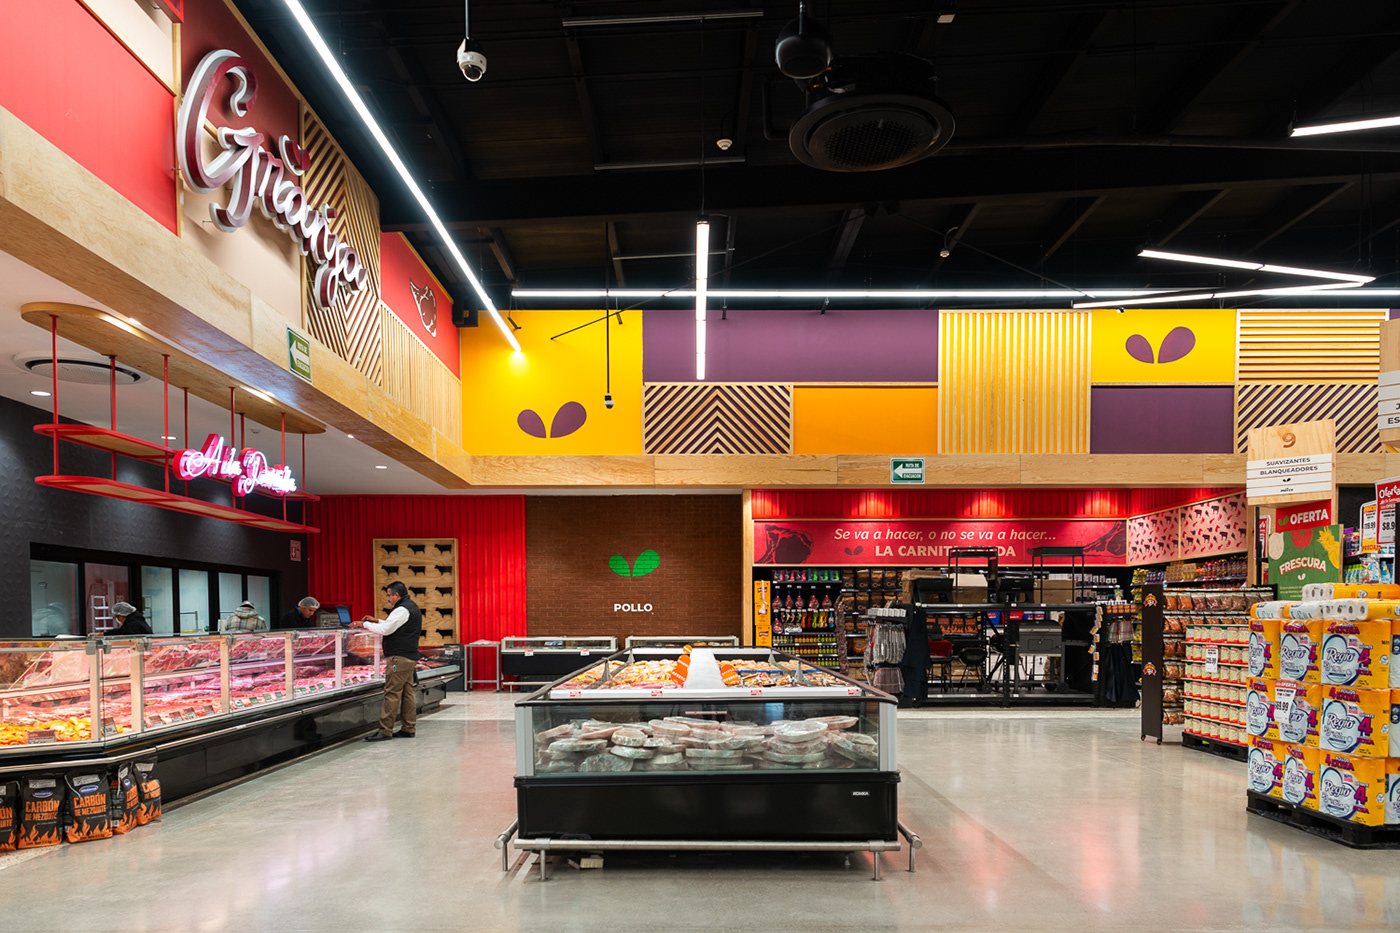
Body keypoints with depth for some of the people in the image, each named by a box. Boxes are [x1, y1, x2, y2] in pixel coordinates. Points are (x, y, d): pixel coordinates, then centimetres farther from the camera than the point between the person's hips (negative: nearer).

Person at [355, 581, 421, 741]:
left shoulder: (402, 610, -14)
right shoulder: (412, 607, 18)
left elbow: (385, 630, -17)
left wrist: (365, 624, -6)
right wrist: (377, 621, 20)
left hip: (399, 657, -10)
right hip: (410, 657, 10)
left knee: (392, 693, -9)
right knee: (408, 693, 11)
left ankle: (385, 731, -9)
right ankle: (409, 729, 14)